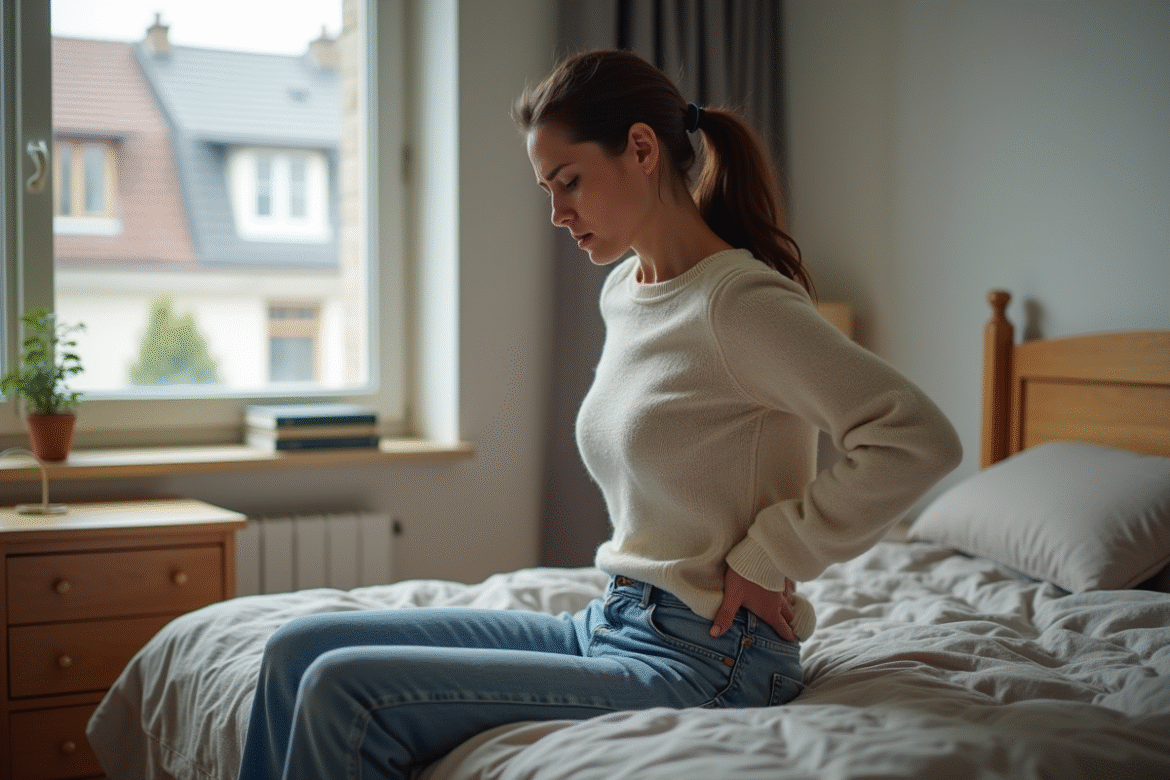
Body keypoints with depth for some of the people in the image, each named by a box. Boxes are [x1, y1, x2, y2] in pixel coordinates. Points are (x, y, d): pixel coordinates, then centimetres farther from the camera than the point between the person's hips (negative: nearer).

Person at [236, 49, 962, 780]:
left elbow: (920, 439, -24)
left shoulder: (739, 301, -17)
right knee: (300, 650, 1)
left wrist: (767, 556, -17)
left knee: (346, 696, -18)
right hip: (610, 625, 9)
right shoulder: (623, 291, 11)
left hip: (702, 659, -8)